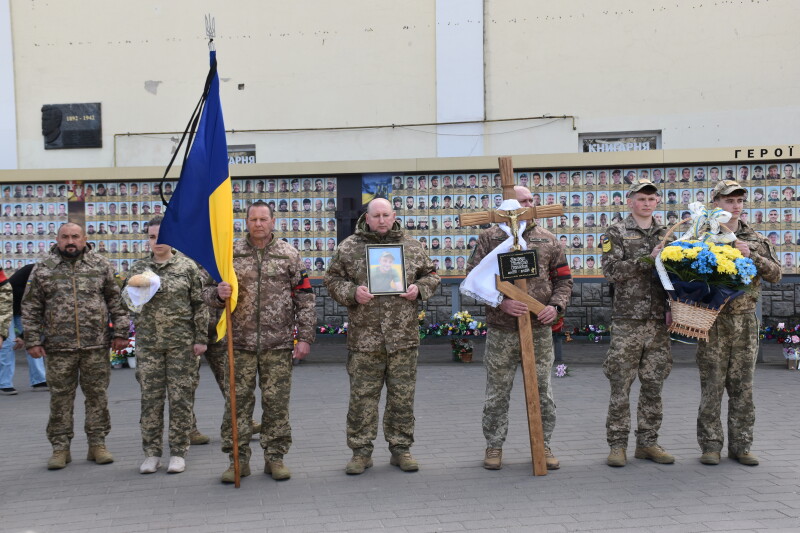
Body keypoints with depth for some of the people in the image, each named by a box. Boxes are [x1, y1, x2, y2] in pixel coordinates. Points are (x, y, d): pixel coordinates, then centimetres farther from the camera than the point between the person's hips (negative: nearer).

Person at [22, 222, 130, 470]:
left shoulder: (102, 266, 5)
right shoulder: (43, 269, 5)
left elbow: (117, 301, 5)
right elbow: (30, 308, 6)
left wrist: (120, 333, -1)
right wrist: (33, 341, 0)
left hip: (96, 346, 0)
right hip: (58, 348, 0)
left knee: (97, 395, 6)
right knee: (60, 398, 5)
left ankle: (97, 444, 16)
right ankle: (60, 448, 15)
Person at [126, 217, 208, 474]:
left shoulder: (188, 266, 1)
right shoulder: (139, 268, 8)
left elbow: (199, 305, 1)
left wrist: (201, 338, -3)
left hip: (182, 342, -2)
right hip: (148, 343, 2)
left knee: (180, 397, 2)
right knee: (150, 398, 5)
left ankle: (178, 452, 11)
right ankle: (152, 453, 14)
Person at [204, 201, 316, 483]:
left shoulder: (289, 255, 5)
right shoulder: (230, 254, 6)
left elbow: (305, 299, 5)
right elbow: (209, 291, 11)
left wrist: (305, 337, 0)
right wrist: (218, 293, -14)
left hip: (278, 344, 0)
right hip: (240, 343, 1)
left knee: (277, 402, 4)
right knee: (238, 401, 4)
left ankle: (275, 457, 17)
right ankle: (238, 459, 15)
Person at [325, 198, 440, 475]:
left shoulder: (412, 246, 9)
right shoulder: (349, 247, 4)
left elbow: (431, 274, 18)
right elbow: (333, 279, 8)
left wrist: (419, 289, -2)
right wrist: (352, 292, -10)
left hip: (403, 338, 2)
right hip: (364, 338, -1)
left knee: (402, 397, 8)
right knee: (362, 397, 3)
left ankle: (401, 448, 21)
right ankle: (361, 451, 15)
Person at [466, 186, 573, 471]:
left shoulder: (548, 240, 9)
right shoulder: (489, 238, 2)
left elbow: (563, 278, 11)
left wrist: (556, 305, -7)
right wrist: (500, 302, -15)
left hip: (540, 329, 2)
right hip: (501, 330, -2)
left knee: (542, 391, 8)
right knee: (497, 393, 7)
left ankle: (543, 445, 23)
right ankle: (494, 445, 21)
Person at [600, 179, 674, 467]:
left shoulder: (665, 234, 15)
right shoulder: (617, 233, 1)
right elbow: (611, 270, -12)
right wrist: (648, 259, -17)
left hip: (659, 321, 5)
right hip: (627, 321, -4)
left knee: (653, 385, 9)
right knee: (621, 385, -2)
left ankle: (648, 442, 19)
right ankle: (617, 445, 6)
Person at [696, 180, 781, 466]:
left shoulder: (756, 240, 10)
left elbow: (775, 274, 2)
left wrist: (750, 255, -12)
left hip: (746, 321, 3)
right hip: (713, 321, -3)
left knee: (742, 387, 6)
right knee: (712, 384, 0)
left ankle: (740, 446, 14)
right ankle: (710, 445, 9)